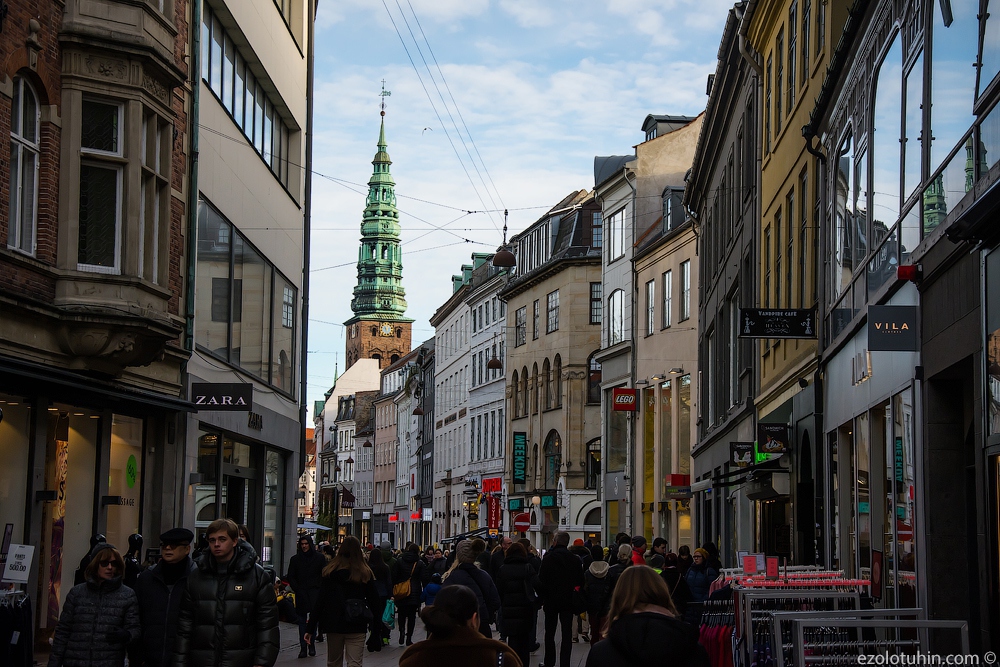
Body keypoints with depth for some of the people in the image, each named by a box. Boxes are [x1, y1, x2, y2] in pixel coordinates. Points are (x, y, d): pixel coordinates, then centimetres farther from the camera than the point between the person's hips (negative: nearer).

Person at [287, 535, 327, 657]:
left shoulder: (320, 558, 5)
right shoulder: (295, 559, 10)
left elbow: (324, 575, 6)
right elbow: (290, 577, 12)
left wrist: (320, 589, -5)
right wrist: (297, 589, -2)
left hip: (315, 593, -2)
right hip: (301, 595, 2)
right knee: (302, 621, 1)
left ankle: (311, 645, 4)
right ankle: (303, 648, 2)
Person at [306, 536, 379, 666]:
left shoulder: (329, 570, -2)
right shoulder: (366, 573, 1)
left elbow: (320, 600, -4)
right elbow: (374, 601, 1)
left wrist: (310, 628, -2)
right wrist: (375, 629, 7)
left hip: (333, 624, 0)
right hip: (357, 626, 0)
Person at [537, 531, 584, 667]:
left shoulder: (548, 559, -12)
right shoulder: (575, 560, -3)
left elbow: (541, 581, -12)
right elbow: (580, 583, 0)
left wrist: (541, 599, -1)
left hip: (551, 600, -1)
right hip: (568, 601, 2)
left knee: (550, 633, 12)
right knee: (567, 634, 4)